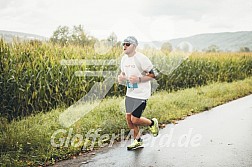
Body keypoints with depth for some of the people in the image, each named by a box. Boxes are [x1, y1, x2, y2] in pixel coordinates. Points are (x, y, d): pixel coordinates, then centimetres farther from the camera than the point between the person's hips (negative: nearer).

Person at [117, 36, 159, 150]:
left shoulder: (141, 58, -16)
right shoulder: (124, 59, 6)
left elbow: (152, 75, -13)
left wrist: (139, 79, -25)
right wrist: (121, 78, -4)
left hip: (141, 94, -7)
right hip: (130, 93, 7)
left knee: (135, 120, -8)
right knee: (128, 118, 8)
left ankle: (152, 123, 23)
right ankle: (137, 140, 29)